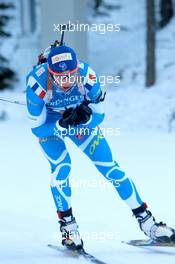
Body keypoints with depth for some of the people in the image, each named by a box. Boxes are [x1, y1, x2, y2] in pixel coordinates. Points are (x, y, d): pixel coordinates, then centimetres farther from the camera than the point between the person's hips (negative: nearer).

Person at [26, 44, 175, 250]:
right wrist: (62, 124, -42)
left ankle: (146, 222, 3)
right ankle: (68, 228, -3)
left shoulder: (87, 75, -32)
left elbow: (98, 115, -17)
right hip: (48, 124, -1)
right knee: (61, 167, -23)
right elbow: (37, 127, -25)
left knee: (109, 167, -6)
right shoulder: (37, 83, -36)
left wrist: (85, 117, -39)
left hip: (81, 120, 2)